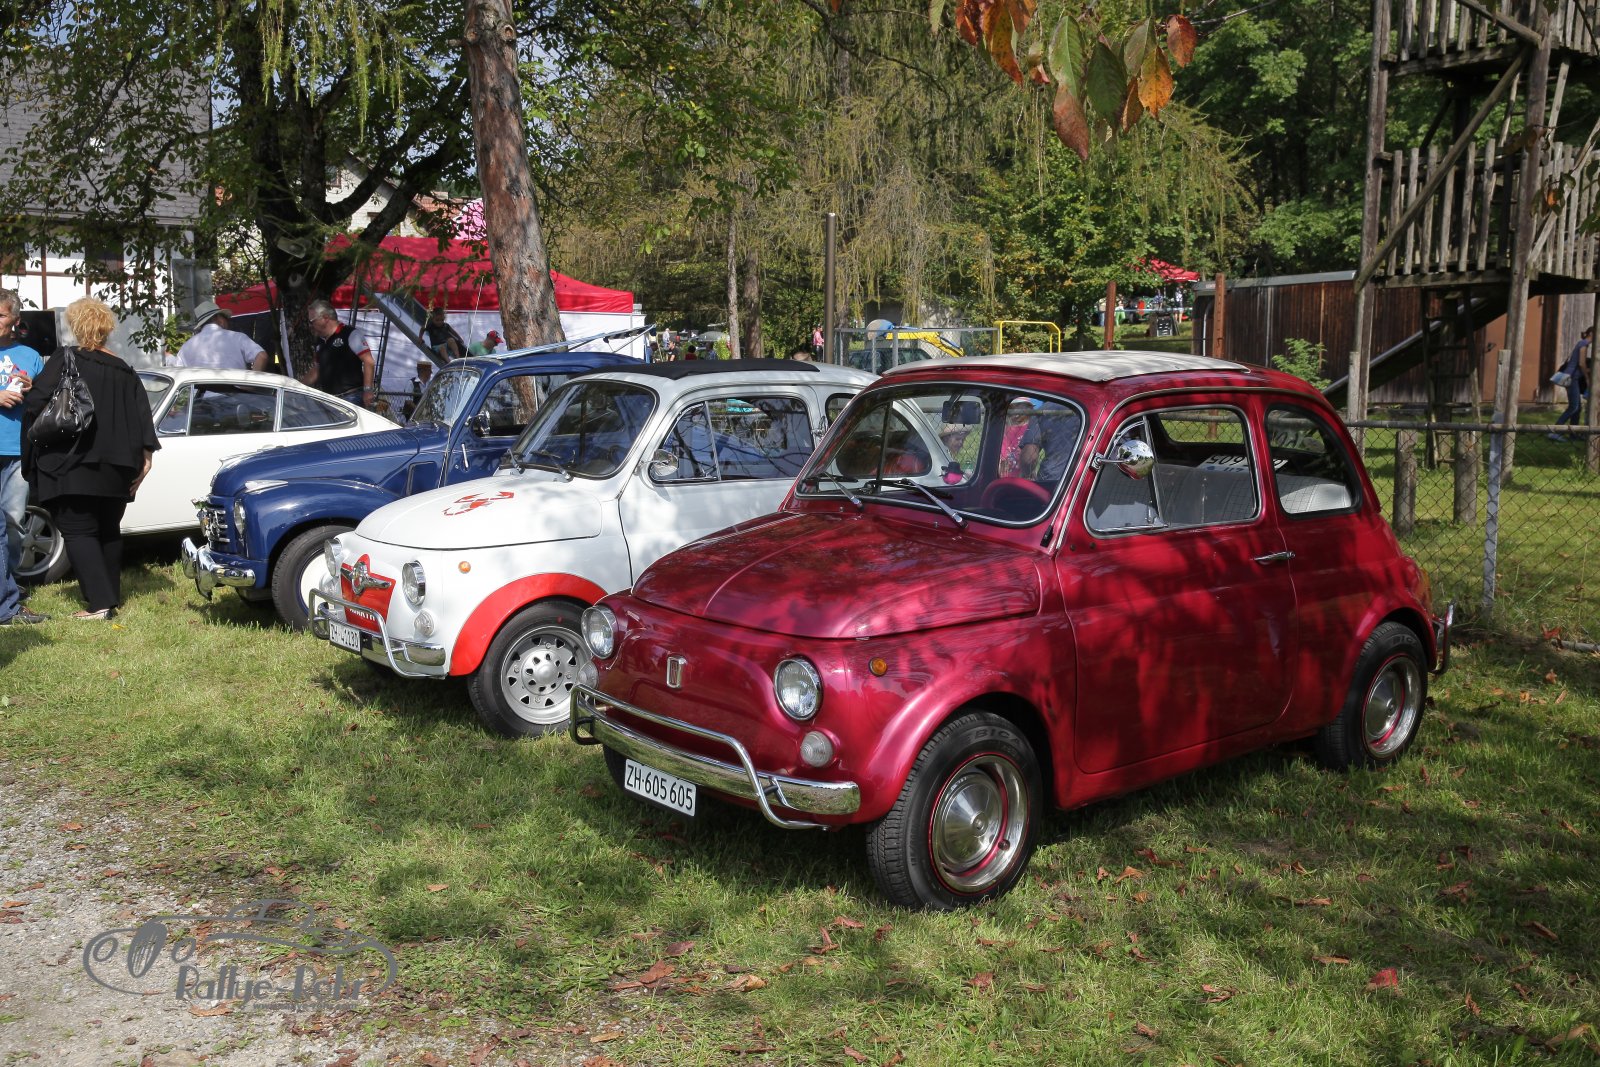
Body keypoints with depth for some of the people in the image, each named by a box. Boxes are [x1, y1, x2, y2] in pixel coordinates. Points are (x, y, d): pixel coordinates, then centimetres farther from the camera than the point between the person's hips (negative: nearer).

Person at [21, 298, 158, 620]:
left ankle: (99, 603, -11)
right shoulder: (124, 372, 9)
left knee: (78, 531, -2)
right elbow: (143, 419, 7)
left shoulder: (63, 361, -8)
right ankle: (111, 598, 19)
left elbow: (36, 403, -14)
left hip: (73, 464, -6)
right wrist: (145, 457, 10)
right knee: (108, 530, 15)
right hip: (115, 469, 6)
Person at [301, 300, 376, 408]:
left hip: (351, 398, -8)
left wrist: (367, 390, -19)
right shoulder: (321, 343, 19)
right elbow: (316, 371, 30)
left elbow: (369, 362, -12)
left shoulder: (350, 334, -5)